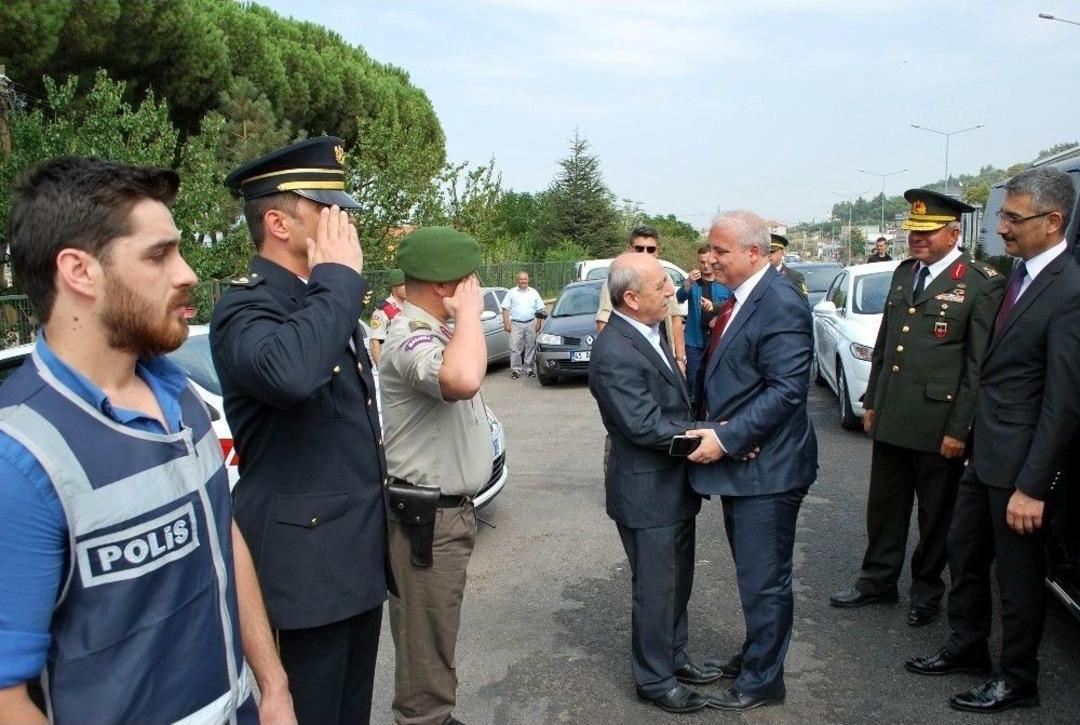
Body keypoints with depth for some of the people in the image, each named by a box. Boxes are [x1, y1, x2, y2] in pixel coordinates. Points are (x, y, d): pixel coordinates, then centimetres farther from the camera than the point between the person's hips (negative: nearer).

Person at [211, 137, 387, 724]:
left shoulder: (327, 300, 12)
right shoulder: (244, 307, -16)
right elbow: (288, 372, -41)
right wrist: (341, 275, -27)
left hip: (360, 553, 8)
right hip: (304, 561, -8)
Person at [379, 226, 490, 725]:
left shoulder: (436, 331, 10)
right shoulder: (411, 338, -24)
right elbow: (462, 380, -45)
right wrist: (469, 311, -32)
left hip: (450, 509, 11)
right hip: (427, 517, -11)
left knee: (437, 631, 23)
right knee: (426, 637, 3)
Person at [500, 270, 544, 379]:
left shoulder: (534, 293, 12)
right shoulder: (511, 293, 7)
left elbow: (540, 309, 12)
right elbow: (506, 309, 4)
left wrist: (538, 323, 3)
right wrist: (506, 323, -5)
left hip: (531, 324, 2)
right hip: (516, 324, -2)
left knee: (530, 347, 4)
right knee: (515, 348, -6)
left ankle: (529, 369, 12)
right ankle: (515, 370, -1)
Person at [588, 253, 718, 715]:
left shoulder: (651, 332, 5)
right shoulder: (614, 353, -25)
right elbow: (645, 426, -28)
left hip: (674, 486, 9)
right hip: (647, 493, -9)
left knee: (677, 583, 23)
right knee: (655, 591, 8)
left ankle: (674, 658, 42)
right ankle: (655, 681, 26)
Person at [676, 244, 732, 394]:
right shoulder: (693, 281, 3)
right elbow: (679, 298, -14)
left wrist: (715, 306, -18)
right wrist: (688, 283, -34)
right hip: (695, 338, 0)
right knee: (693, 378, 1)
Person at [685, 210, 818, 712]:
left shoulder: (781, 305, -19)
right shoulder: (737, 299, 10)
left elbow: (787, 389, -24)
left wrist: (725, 438, -24)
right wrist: (707, 427, 0)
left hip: (765, 467, -9)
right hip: (736, 460, 9)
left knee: (764, 579, 6)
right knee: (752, 572, 23)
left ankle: (761, 680, 22)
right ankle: (757, 652, 41)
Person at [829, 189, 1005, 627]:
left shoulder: (982, 284, -10)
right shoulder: (904, 273, 11)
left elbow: (979, 364, -13)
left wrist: (960, 429, -14)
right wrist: (872, 402, 14)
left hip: (938, 426, -6)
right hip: (891, 420, 6)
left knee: (936, 514, 12)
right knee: (884, 507, 16)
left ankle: (927, 590, 29)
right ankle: (877, 581, 31)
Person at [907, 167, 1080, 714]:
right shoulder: (1020, 275, 6)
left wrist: (1033, 486, -21)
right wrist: (971, 434, 12)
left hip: (1018, 461, -8)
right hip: (986, 451, 8)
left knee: (1018, 575, 9)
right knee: (964, 552, 20)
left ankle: (1017, 680, 28)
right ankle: (966, 648, 40)